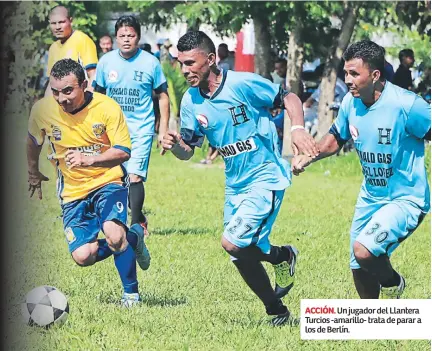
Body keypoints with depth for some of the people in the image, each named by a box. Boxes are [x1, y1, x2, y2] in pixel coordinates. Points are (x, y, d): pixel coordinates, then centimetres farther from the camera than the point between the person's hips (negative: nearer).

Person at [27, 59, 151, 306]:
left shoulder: (107, 108, -17)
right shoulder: (42, 110, -9)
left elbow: (123, 152, -15)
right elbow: (34, 141, 14)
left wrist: (89, 159, -32)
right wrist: (34, 173, 28)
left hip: (108, 182, -3)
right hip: (72, 192, 3)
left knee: (113, 233, -30)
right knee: (83, 256, -13)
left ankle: (131, 293, -5)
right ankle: (132, 238, 17)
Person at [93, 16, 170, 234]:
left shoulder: (150, 62, -4)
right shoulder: (106, 62, 2)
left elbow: (163, 95, 5)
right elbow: (98, 95, 12)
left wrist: (163, 129, 1)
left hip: (141, 129, -3)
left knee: (134, 176, -16)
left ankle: (137, 223, -3)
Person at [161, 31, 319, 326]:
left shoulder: (243, 83, -16)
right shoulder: (191, 102, 0)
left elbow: (288, 98, -7)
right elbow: (188, 150, 5)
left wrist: (298, 129, -24)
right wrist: (174, 144, -18)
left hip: (266, 177, -7)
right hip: (235, 185, 7)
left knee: (233, 243, -20)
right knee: (243, 258, 8)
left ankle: (282, 256, 8)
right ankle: (279, 314, 29)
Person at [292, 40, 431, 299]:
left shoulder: (406, 105, -23)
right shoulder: (351, 102, -3)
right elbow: (336, 138, 14)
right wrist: (308, 156, -2)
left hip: (406, 200, -7)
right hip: (370, 197, 7)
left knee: (363, 251, -27)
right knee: (360, 269, 13)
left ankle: (393, 283, 5)